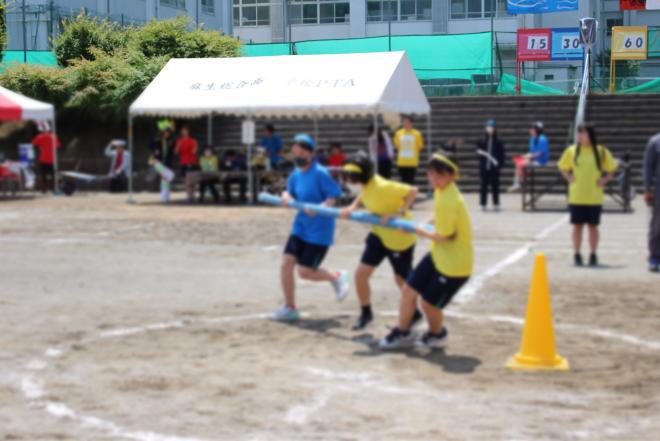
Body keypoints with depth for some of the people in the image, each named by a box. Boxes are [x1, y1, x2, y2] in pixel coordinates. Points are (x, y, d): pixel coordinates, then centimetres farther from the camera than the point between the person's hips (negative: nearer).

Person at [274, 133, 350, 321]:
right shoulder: (296, 175, 5)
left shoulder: (320, 173, -17)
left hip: (319, 230, -7)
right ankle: (289, 307, 14)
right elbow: (289, 192, 18)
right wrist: (286, 196, -5)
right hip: (300, 227, 7)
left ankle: (336, 277, 24)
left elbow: (334, 196, -18)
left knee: (305, 271, -5)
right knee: (286, 264, -1)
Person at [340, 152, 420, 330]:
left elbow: (413, 191, -32)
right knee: (361, 274, 1)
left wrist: (399, 213, -38)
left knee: (401, 279, 12)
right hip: (379, 234, 7)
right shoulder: (364, 185, -11)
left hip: (400, 237, -7)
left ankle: (414, 313, 38)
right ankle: (366, 313, 23)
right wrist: (353, 206, -7)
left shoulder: (383, 187, -33)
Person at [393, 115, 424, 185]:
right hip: (401, 162, 2)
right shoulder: (398, 133, 3)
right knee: (403, 180, 6)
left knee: (410, 180, -4)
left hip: (412, 162, -2)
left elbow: (420, 147, 3)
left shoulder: (417, 134, -4)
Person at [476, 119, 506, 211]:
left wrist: (500, 164, -9)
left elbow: (502, 153, 0)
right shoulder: (482, 140, 3)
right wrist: (480, 152, -10)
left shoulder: (498, 141, -1)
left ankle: (496, 204, 13)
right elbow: (478, 150, 12)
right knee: (484, 185, 4)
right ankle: (483, 203, 12)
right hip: (484, 167, 1)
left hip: (494, 167, -1)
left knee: (495, 186, 5)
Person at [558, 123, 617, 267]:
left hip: (594, 196, 0)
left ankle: (593, 256, 14)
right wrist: (569, 178, 1)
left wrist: (604, 180, -1)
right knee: (577, 225, 3)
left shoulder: (601, 151, 0)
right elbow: (563, 167, 15)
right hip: (576, 196, 1)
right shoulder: (572, 151, 2)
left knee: (593, 226, 4)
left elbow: (611, 169, 11)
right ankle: (577, 255, 12)